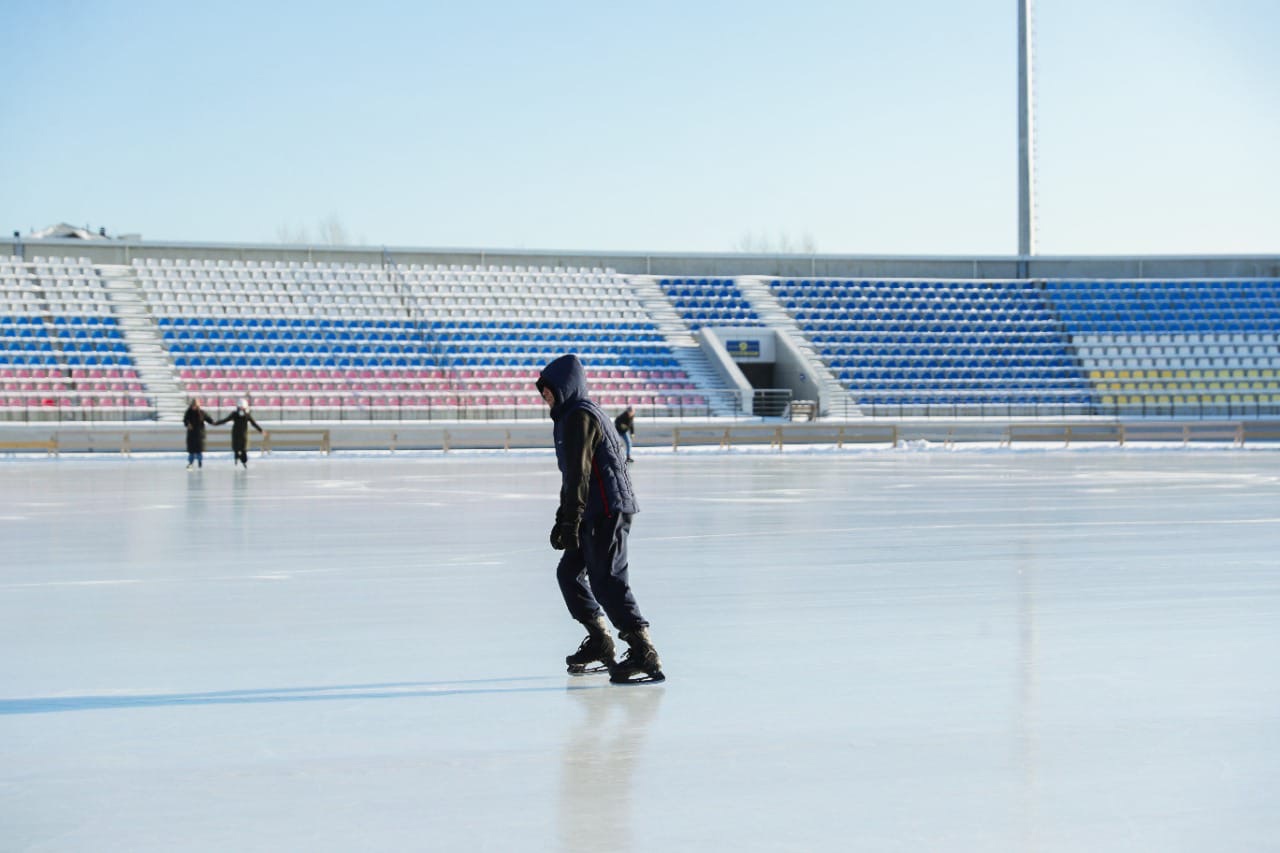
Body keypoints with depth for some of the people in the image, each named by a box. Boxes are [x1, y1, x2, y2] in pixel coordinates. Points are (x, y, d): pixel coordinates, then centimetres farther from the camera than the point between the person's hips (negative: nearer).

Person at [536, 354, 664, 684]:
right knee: (569, 572, 16)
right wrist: (563, 519, 29)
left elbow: (579, 473, -19)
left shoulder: (579, 416, -12)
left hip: (607, 510, -11)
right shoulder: (572, 416, 21)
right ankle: (600, 644, 21)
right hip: (597, 512, 11)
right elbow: (572, 475, 27)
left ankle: (645, 655, -14)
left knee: (606, 582, -12)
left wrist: (569, 523, -22)